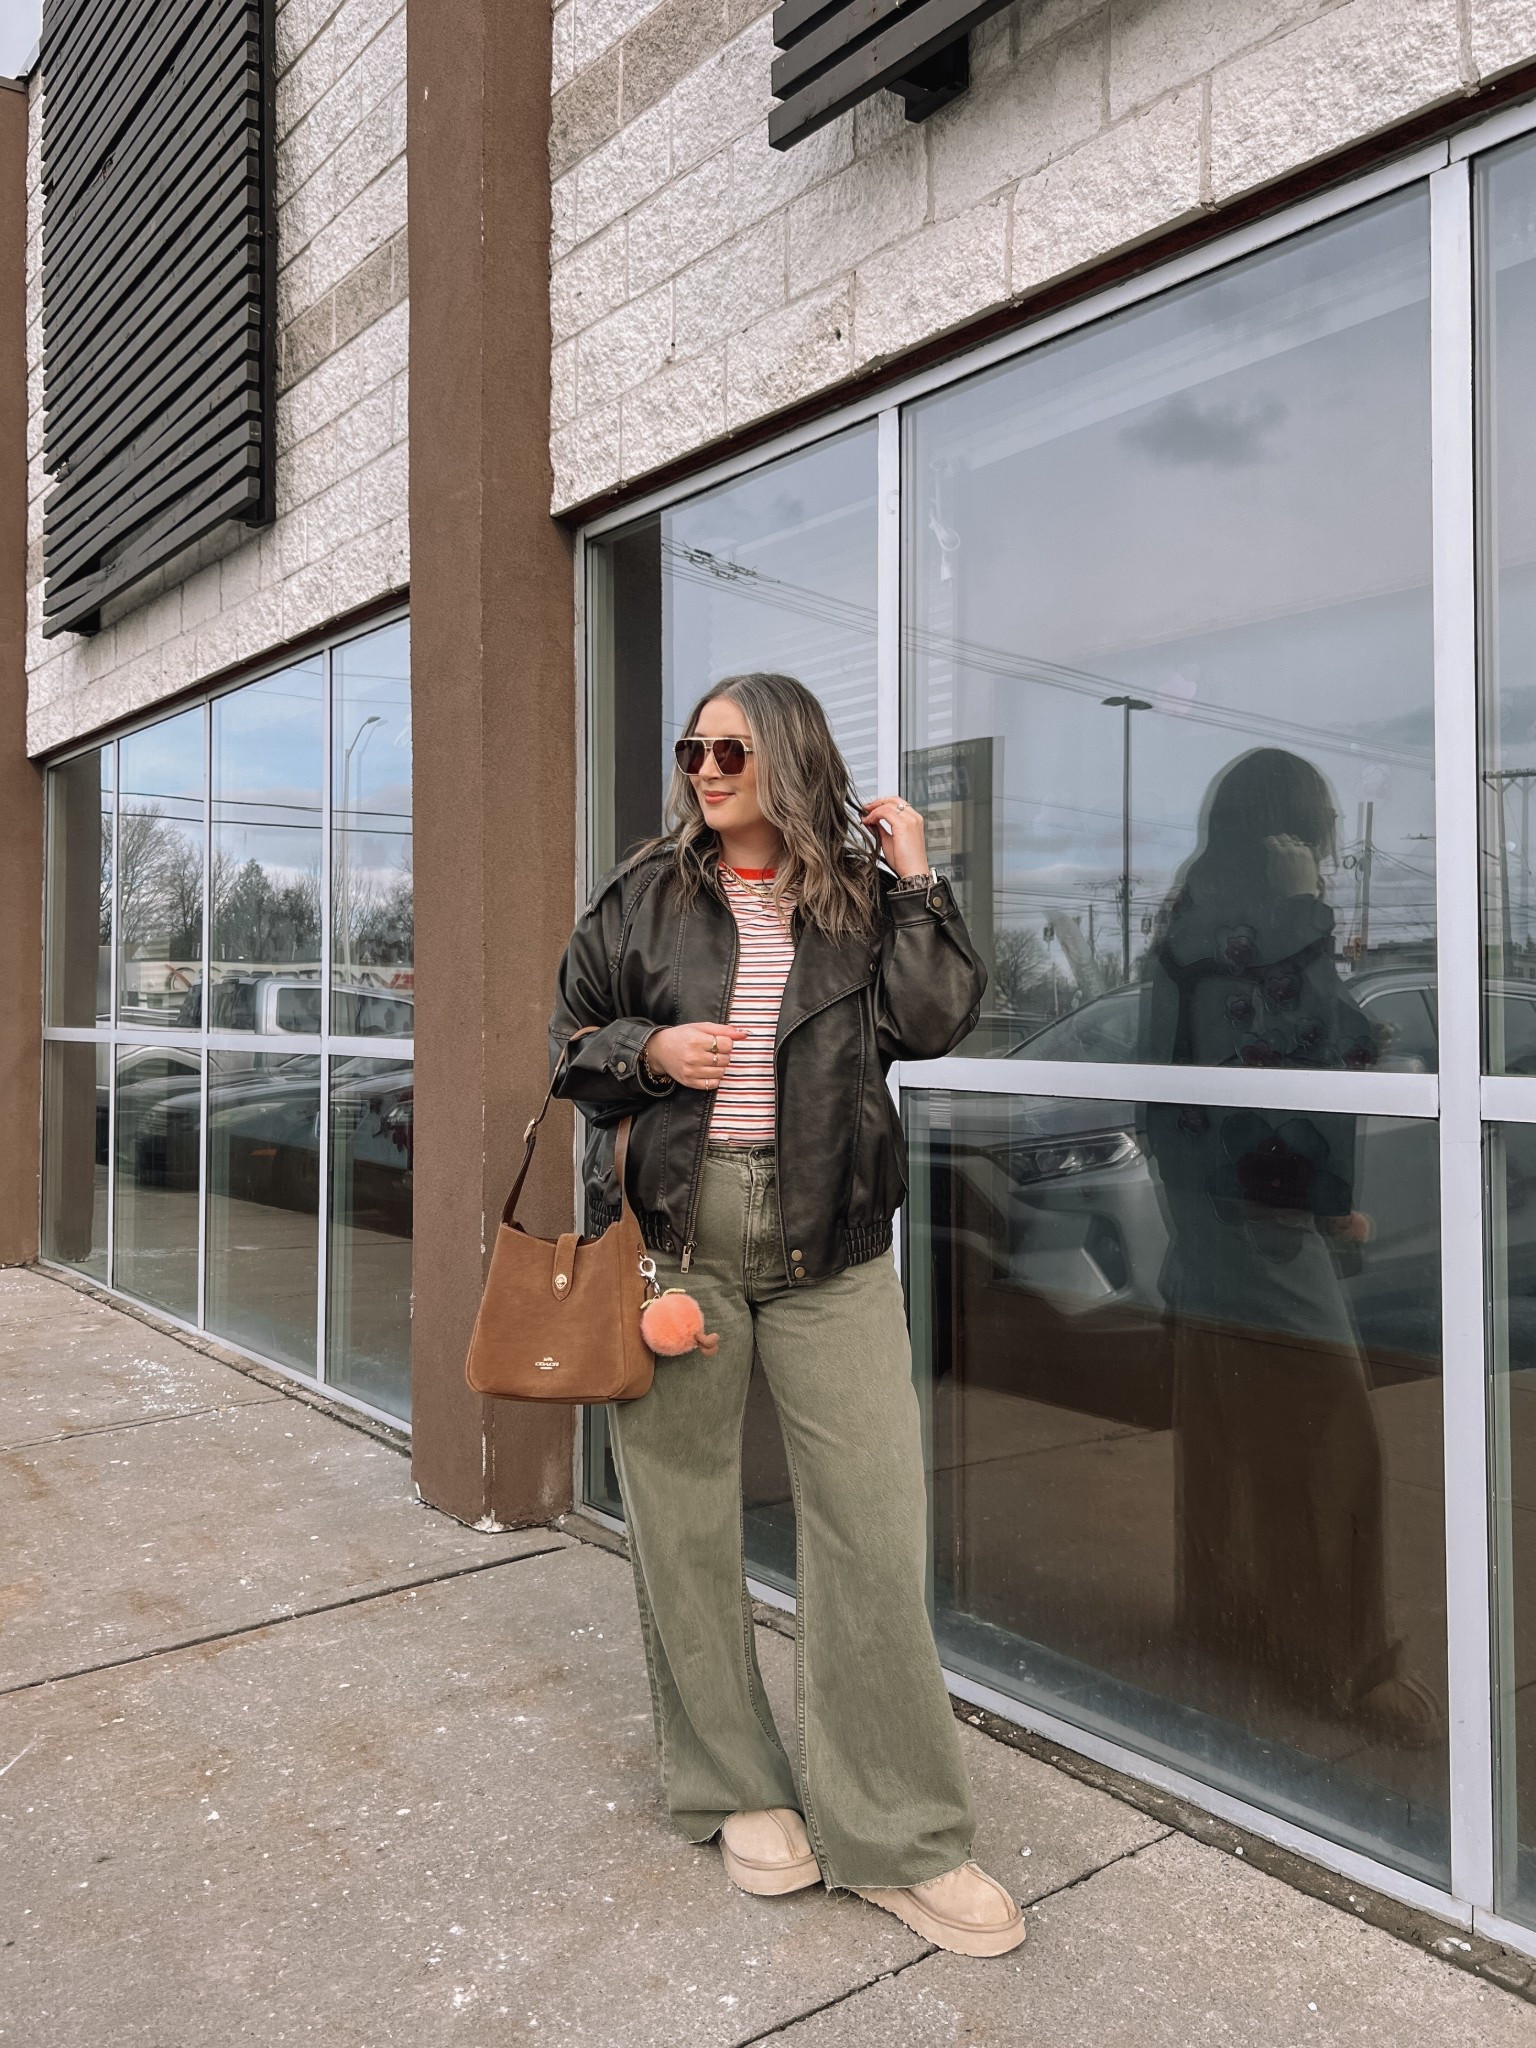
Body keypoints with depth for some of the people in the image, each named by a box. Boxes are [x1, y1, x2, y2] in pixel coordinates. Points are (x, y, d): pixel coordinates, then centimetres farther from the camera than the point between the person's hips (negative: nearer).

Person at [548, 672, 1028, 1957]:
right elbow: (573, 1041, 12)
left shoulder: (862, 896, 8)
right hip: (674, 1233, 1)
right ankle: (738, 1790, 29)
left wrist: (915, 881, -5)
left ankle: (895, 1835, 15)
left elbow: (931, 1021, -3)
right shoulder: (645, 894, 8)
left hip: (828, 1242, 0)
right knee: (685, 1516, 8)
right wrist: (649, 1050, -8)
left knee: (878, 1523, -1)